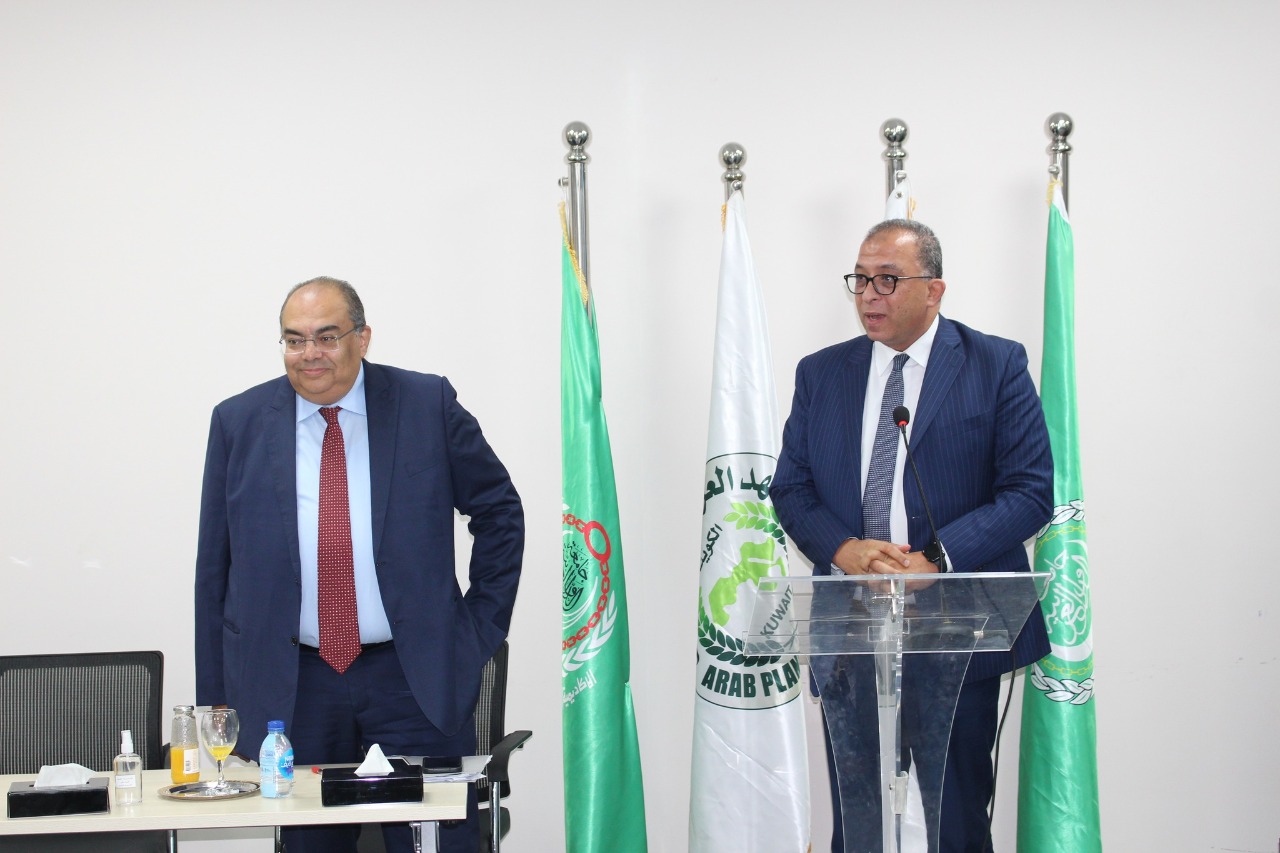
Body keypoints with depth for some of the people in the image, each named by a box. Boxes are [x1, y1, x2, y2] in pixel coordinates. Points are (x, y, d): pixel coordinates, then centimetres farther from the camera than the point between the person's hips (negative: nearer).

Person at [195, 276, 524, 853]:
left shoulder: (428, 405, 0)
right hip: (291, 688, 1)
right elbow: (214, 568, 8)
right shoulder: (239, 422, 4)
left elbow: (500, 512, 10)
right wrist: (215, 696, 4)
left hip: (415, 680, -1)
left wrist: (481, 626, 3)